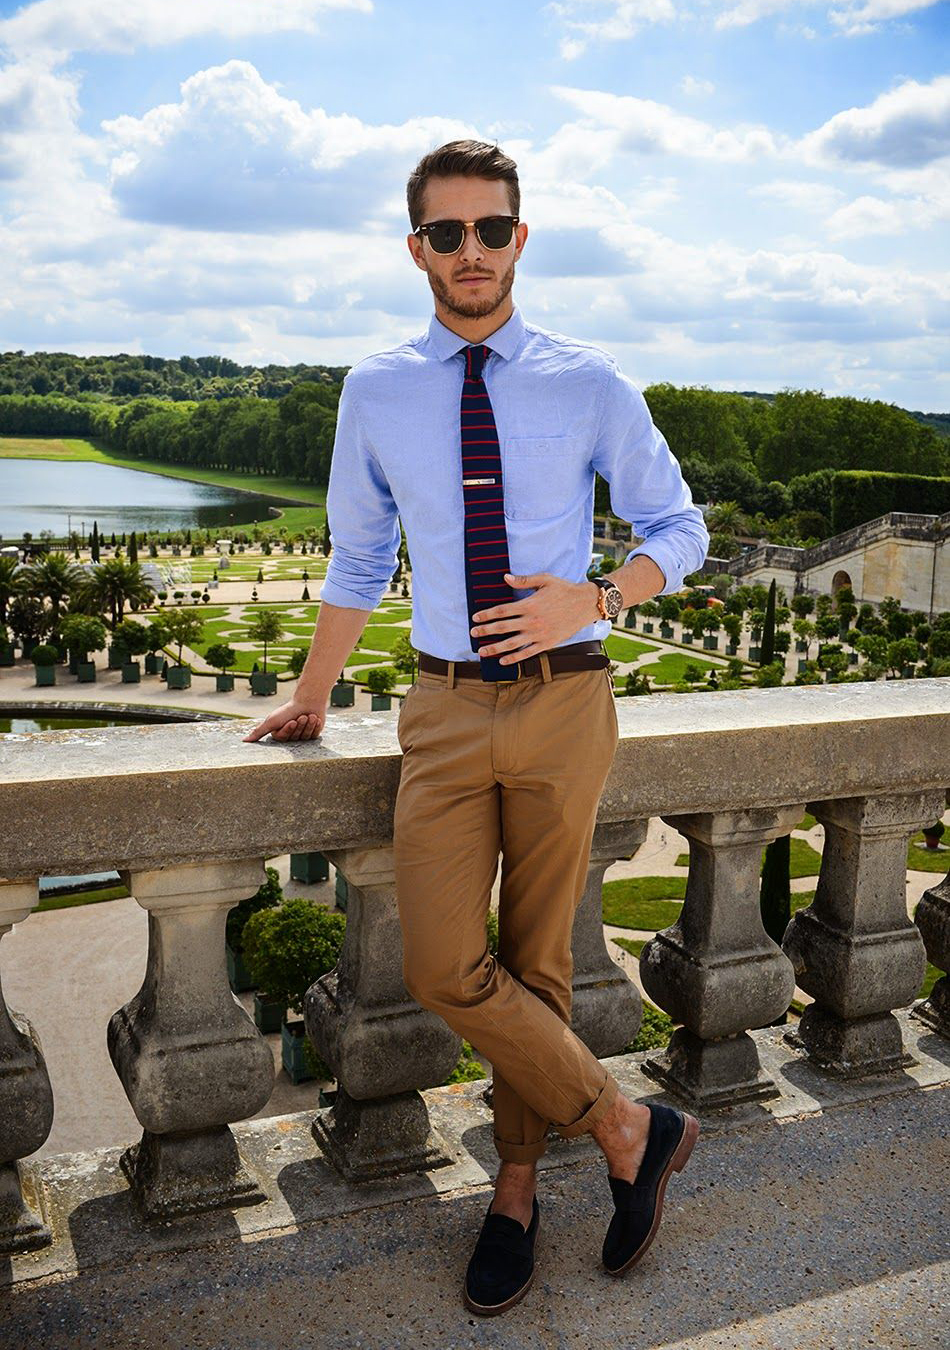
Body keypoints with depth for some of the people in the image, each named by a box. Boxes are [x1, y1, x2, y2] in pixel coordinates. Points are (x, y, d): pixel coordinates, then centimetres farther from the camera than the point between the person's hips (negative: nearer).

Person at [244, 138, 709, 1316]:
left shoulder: (591, 383, 0)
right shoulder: (375, 392, 5)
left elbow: (679, 529, 6)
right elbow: (357, 559, 15)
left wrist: (593, 599, -14)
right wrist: (311, 700, 22)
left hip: (564, 701, -1)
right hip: (446, 709, 2)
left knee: (535, 962, 9)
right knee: (443, 969, -7)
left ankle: (516, 1187, 30)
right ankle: (630, 1130, 15)